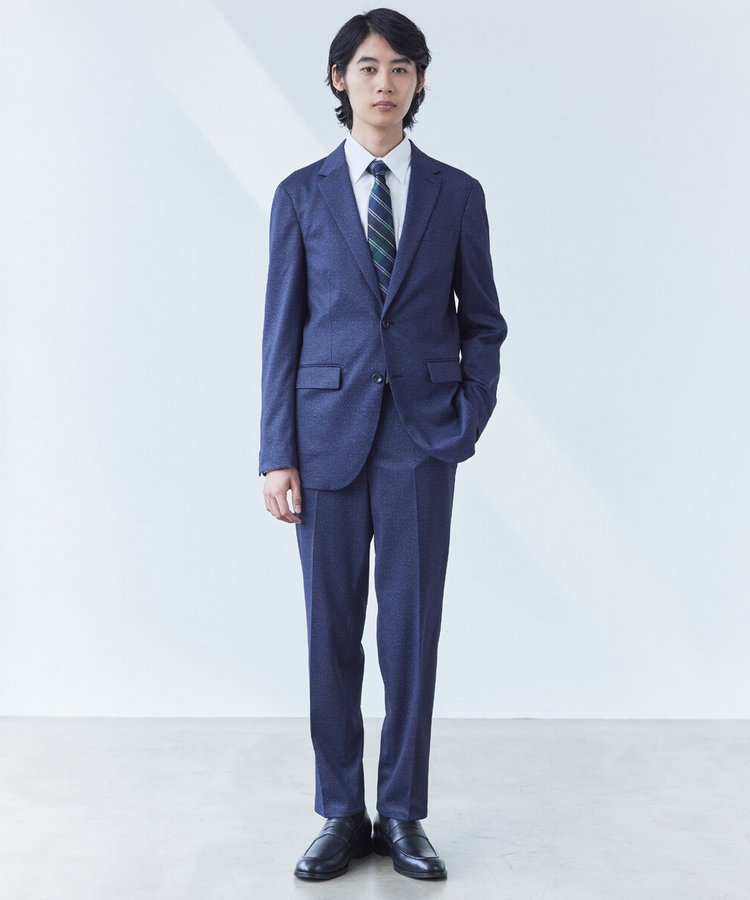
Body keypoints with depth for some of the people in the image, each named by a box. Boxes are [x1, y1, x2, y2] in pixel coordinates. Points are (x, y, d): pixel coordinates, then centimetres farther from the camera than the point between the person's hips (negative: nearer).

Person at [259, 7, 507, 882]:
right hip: (328, 431, 0)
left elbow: (483, 322, 10)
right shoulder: (301, 194, 5)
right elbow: (282, 329, 3)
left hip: (421, 436, 0)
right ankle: (342, 814, 20)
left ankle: (403, 816, 18)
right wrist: (277, 455, -3)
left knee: (413, 626, 4)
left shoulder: (457, 195, 6)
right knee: (332, 629, 6)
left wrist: (468, 421, -3)